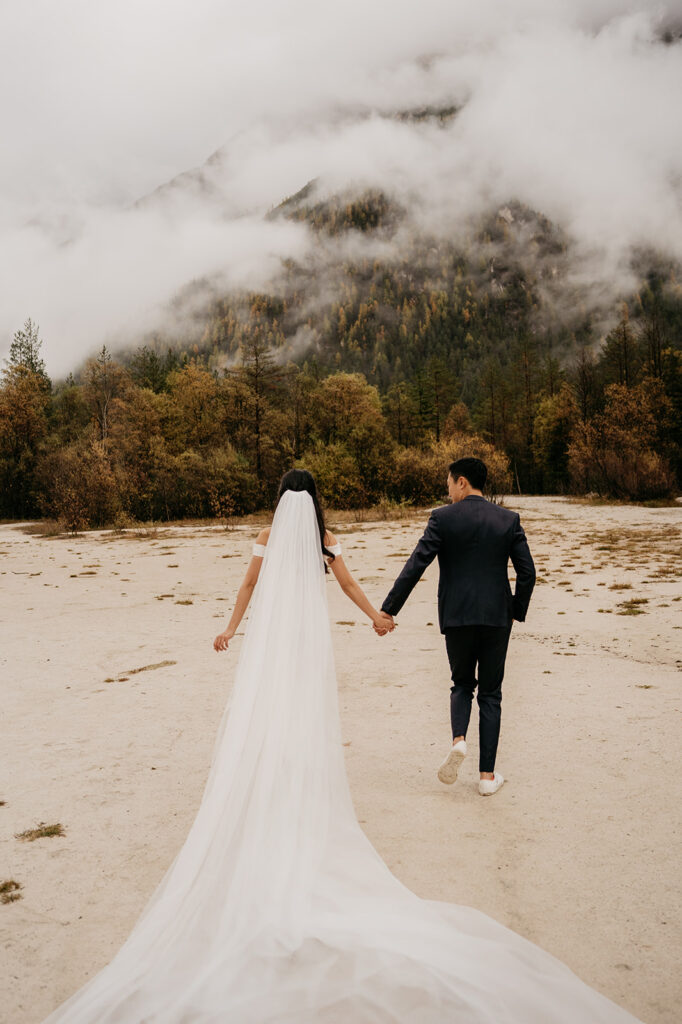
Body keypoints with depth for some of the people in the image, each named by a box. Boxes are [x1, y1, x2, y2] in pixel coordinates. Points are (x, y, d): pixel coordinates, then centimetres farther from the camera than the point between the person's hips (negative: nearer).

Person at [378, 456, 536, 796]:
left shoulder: (443, 518, -4)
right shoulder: (508, 519, 3)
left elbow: (415, 566, -10)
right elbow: (527, 572, 0)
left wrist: (388, 610, -8)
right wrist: (517, 611, 15)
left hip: (457, 617, -1)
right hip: (497, 617, 1)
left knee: (462, 684, 21)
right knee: (490, 693, 12)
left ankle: (458, 739, -6)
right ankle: (488, 775, 13)